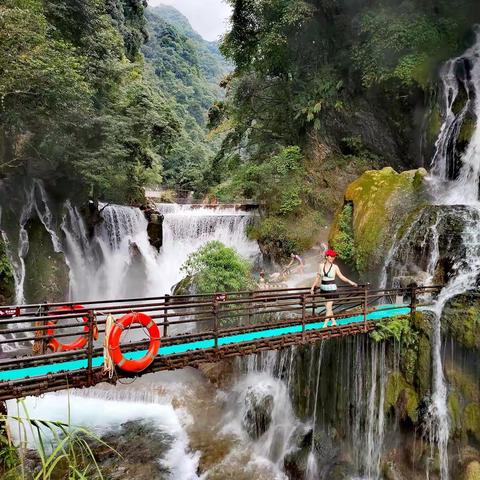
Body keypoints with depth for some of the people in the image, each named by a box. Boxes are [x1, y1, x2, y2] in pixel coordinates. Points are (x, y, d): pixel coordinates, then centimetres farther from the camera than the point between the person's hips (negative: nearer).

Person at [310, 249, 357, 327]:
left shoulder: (335, 267, -6)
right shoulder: (321, 265, 1)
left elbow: (341, 276, 0)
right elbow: (318, 277, 8)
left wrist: (350, 282, -8)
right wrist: (313, 287, 7)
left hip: (331, 289, -4)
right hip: (323, 288, 4)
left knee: (328, 307, -7)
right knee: (328, 307, 12)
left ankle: (325, 325, -2)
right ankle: (334, 322, 28)